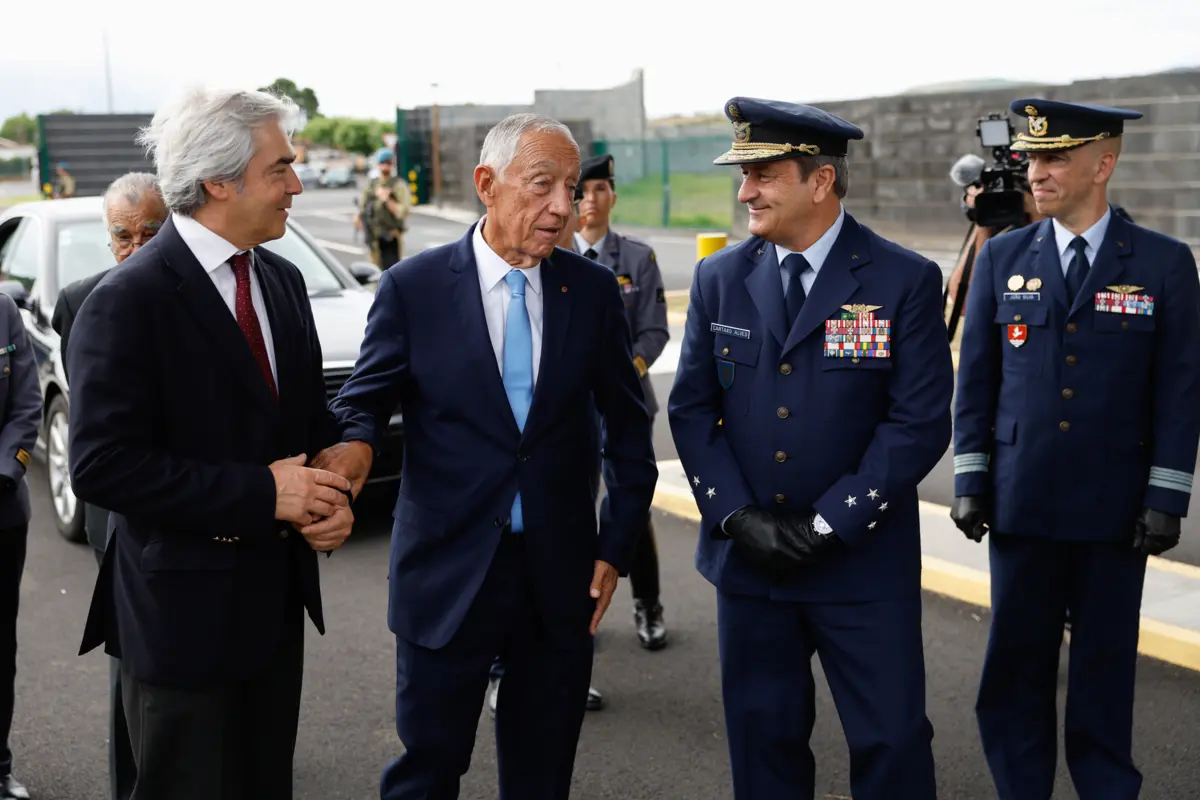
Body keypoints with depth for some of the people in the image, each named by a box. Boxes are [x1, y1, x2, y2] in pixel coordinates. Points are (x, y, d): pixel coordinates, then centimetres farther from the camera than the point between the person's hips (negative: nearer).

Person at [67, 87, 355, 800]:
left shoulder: (283, 282, 7)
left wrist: (334, 494, -6)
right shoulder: (129, 301, -17)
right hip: (184, 610, -7)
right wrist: (262, 492, -23)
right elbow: (101, 466, -22)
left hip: (277, 599, 7)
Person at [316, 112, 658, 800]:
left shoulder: (594, 290, 1)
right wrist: (356, 441, -25)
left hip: (562, 576, 2)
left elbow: (628, 426, 7)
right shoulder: (413, 287, -5)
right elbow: (365, 398, 0)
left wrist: (617, 547, 3)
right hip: (447, 574, -2)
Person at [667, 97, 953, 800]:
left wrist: (829, 525, -15)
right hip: (747, 559, 3)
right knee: (763, 738, 14)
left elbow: (920, 423, -11)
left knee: (892, 741, 3)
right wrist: (737, 515, -8)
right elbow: (692, 407, 4)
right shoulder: (720, 278, 4)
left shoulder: (906, 281, -8)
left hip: (863, 564, -3)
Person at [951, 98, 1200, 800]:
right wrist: (970, 481, 2)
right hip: (1022, 502, 2)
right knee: (1016, 664, 9)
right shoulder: (1003, 258, 3)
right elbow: (976, 380, 5)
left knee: (1106, 664, 10)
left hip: (1114, 507, -1)